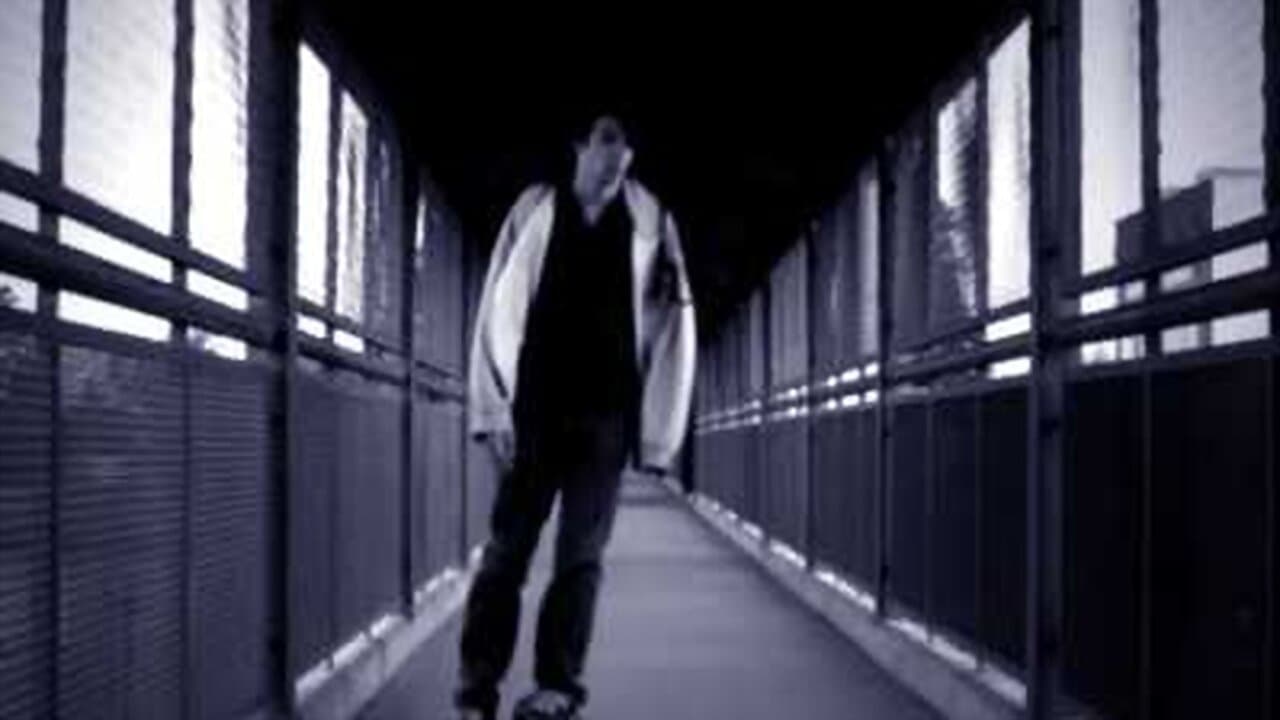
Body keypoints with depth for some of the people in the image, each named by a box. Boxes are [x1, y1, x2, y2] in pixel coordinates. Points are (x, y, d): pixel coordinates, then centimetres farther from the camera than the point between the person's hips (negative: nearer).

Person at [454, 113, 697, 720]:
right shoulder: (534, 209, 3)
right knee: (506, 549, 1)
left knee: (580, 555, 1)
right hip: (534, 409, 0)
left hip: (606, 414, 0)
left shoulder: (649, 223, 4)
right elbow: (497, 310, 2)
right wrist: (493, 409, -5)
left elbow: (673, 320, 4)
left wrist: (657, 429, 0)